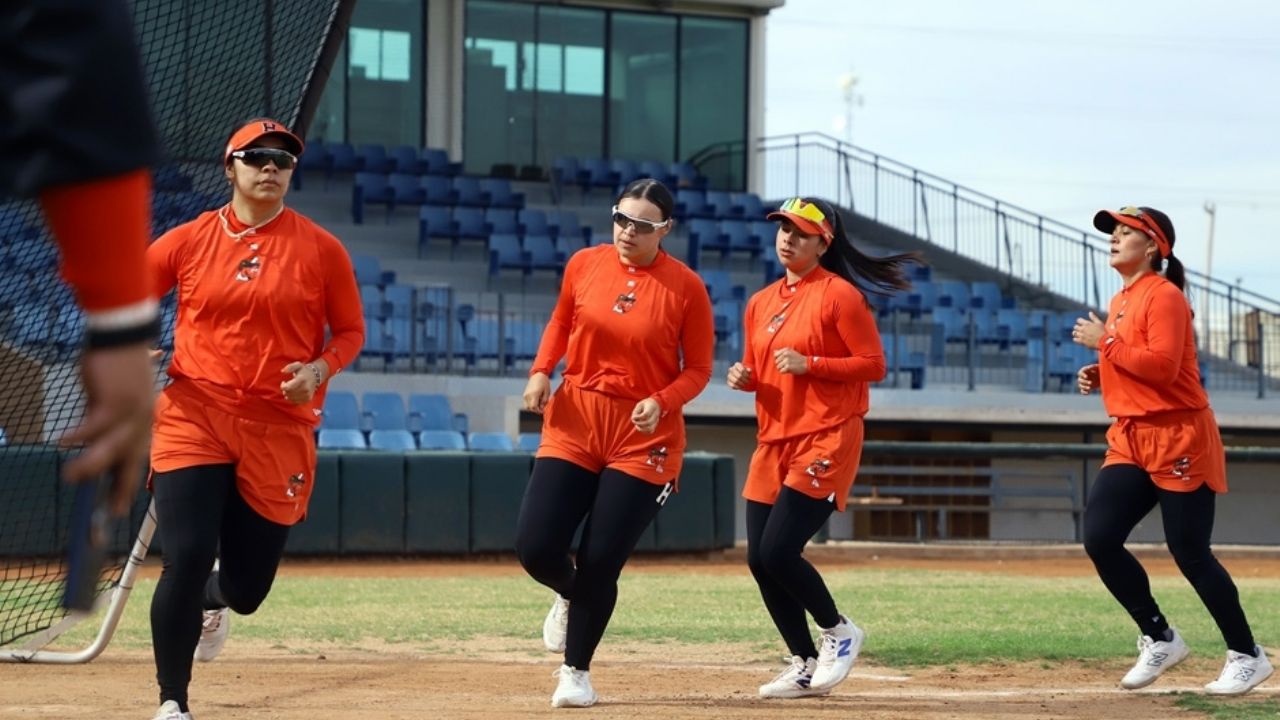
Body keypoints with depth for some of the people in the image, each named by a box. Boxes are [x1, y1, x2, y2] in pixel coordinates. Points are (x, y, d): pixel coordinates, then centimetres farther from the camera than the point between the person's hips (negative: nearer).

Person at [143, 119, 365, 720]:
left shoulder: (320, 249, 1)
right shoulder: (188, 241, 3)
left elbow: (350, 331, 8)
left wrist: (319, 368, -12)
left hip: (279, 431, 1)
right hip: (194, 418, -1)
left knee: (247, 588, 7)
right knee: (185, 561, -14)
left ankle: (211, 601, 47)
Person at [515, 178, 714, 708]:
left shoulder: (685, 286, -8)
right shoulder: (584, 265, 0)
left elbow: (698, 369, -2)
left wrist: (662, 402, -20)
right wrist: (541, 371, -1)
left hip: (644, 434, -3)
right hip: (574, 421, 3)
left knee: (600, 562, -4)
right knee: (535, 546, -7)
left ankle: (576, 672, 17)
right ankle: (570, 596, 31)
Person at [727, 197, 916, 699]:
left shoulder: (839, 295, -7)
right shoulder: (761, 303, 14)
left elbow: (874, 365, -10)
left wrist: (808, 364, -19)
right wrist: (744, 378, 0)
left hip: (827, 439, -8)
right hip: (773, 441, 8)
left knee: (778, 551, -16)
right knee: (759, 559, 3)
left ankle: (839, 631, 8)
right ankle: (805, 666, 17)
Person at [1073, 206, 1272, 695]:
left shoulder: (1163, 295, -12)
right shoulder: (1121, 301, 16)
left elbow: (1162, 366, -24)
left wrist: (1104, 343, -17)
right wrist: (1100, 376, 8)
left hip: (1179, 439, -9)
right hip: (1130, 440, 9)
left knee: (1190, 553, -4)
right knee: (1099, 538, -5)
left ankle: (1247, 655, 11)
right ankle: (1160, 640, 8)